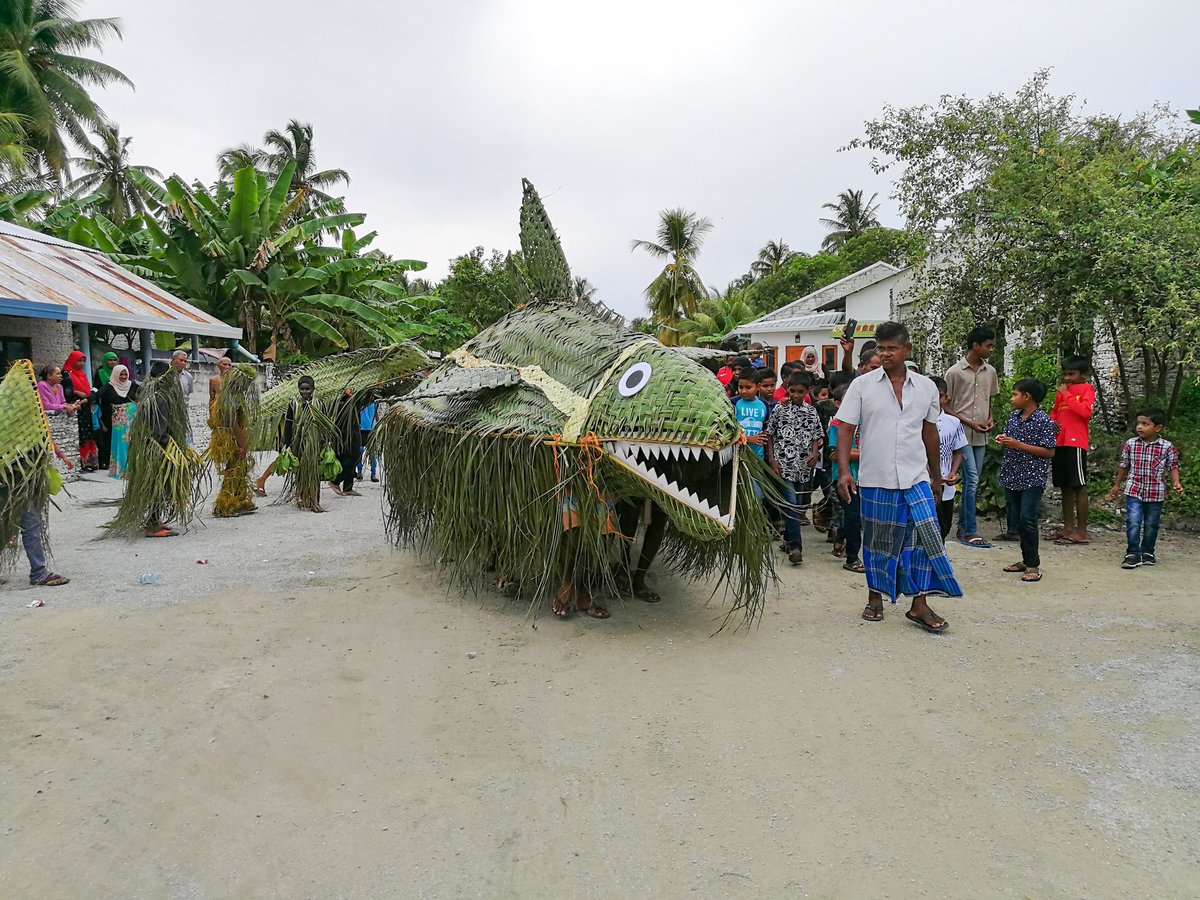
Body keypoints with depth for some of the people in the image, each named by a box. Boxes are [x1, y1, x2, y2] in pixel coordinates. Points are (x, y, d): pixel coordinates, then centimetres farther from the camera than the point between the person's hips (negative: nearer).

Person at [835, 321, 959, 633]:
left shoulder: (926, 387, 6)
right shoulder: (862, 385, -1)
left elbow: (930, 432, 15)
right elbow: (845, 429, -3)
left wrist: (936, 475, 20)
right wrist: (844, 470, -14)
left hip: (916, 478, 2)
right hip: (875, 479, -2)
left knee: (922, 538, -3)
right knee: (877, 541, 9)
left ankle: (919, 606, 7)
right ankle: (875, 598, 26)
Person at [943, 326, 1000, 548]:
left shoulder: (990, 372, 9)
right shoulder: (954, 372, -7)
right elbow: (946, 406, -4)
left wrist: (990, 418, 2)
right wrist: (969, 422, -12)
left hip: (981, 436, 6)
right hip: (962, 434, -6)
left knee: (972, 482, 9)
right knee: (972, 480, -12)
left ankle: (963, 528, 19)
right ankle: (970, 532, -8)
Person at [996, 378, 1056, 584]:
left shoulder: (1044, 421, -12)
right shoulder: (1013, 416, 9)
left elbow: (1049, 452, -13)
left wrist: (1019, 445, -19)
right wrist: (1003, 441, -1)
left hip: (1033, 479, -7)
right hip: (1012, 476, 7)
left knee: (1027, 520, -11)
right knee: (1017, 520, 11)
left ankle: (1033, 564, 0)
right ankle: (1027, 559, 23)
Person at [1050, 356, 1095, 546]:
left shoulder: (1087, 388, -1)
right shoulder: (1061, 390, 17)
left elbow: (1086, 411, -16)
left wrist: (1067, 395, -11)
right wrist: (1053, 421, 5)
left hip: (1076, 443, -7)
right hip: (1060, 442, 7)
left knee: (1079, 486, -5)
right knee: (1065, 486, 10)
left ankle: (1081, 531, -2)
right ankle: (1068, 528, 18)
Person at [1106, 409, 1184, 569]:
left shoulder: (1167, 447, -5)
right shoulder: (1130, 444, -1)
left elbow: (1173, 467, 0)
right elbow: (1124, 466, 9)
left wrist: (1176, 483, -17)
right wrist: (1117, 485, 15)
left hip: (1156, 493, 0)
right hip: (1134, 490, 0)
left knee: (1151, 525, 12)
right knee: (1133, 523, -10)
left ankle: (1147, 552, 28)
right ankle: (1133, 554, -4)